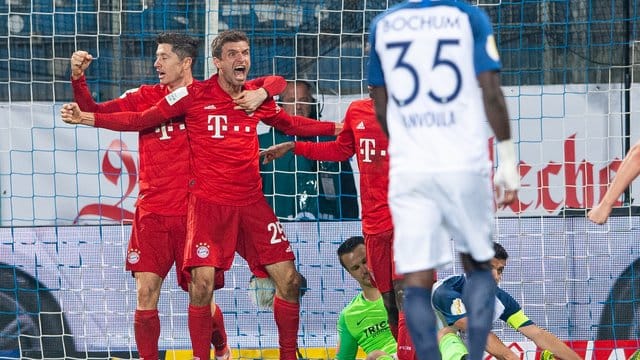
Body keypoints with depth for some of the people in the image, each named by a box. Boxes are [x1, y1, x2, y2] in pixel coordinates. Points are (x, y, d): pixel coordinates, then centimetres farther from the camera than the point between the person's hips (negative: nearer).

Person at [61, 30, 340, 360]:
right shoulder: (194, 95, -5)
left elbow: (291, 124, 27)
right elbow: (141, 120, -2)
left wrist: (336, 128, 24)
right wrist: (87, 118, -10)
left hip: (251, 203, 4)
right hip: (208, 205, -4)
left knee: (289, 280, 0)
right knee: (202, 283, -15)